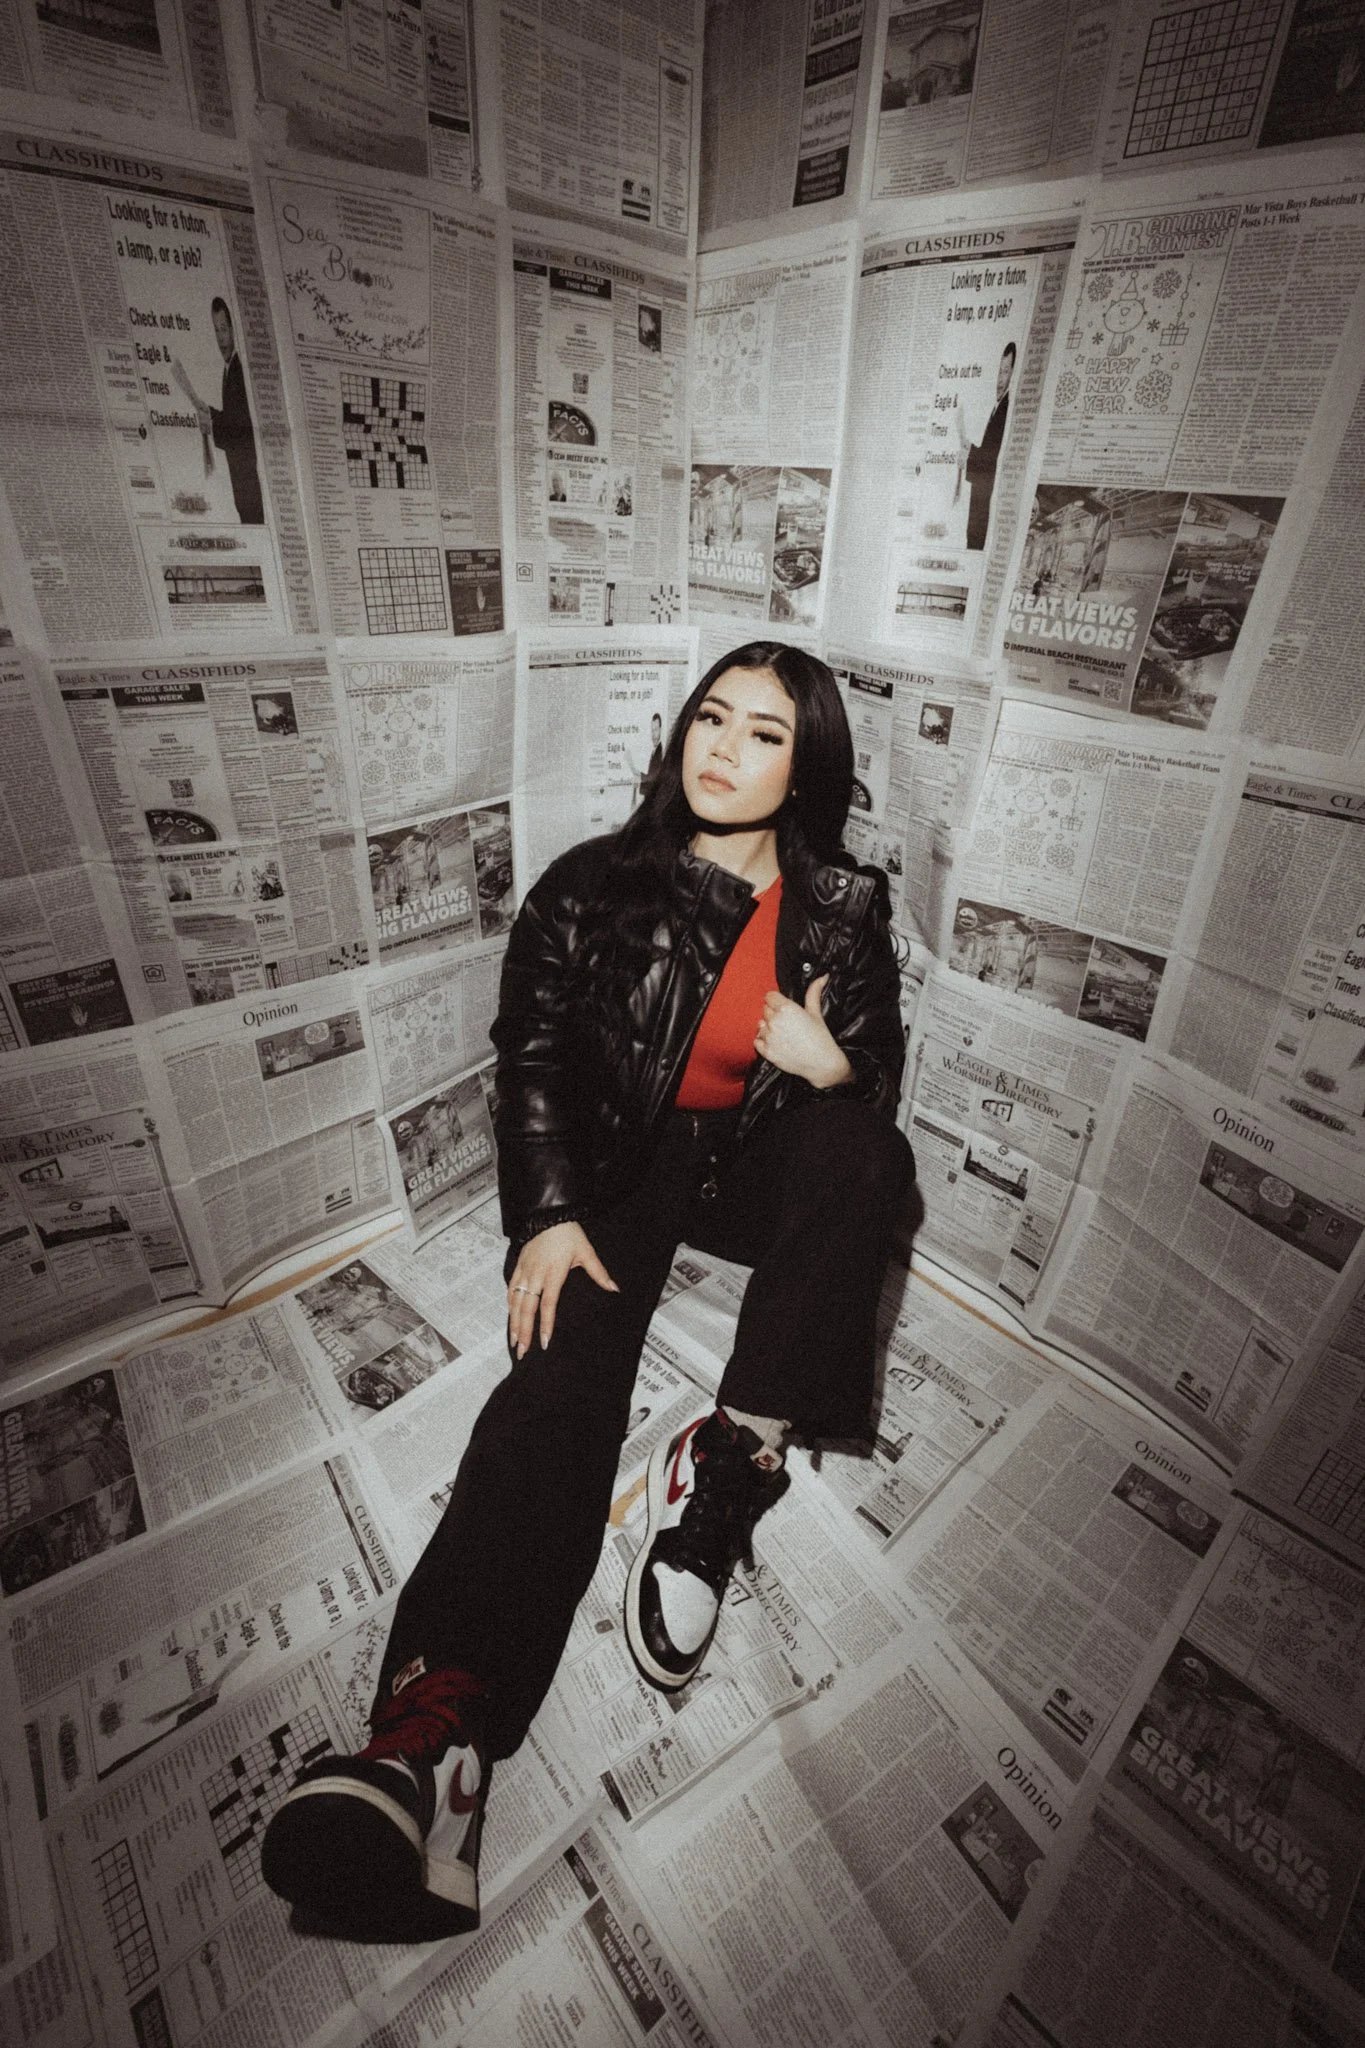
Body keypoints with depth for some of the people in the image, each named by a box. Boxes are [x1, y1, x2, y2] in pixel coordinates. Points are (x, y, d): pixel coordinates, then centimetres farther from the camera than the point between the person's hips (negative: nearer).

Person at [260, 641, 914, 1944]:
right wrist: (547, 1218, -16)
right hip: (619, 1165, -1)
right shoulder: (597, 886, -2)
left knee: (865, 1147, -29)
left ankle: (728, 1462, -27)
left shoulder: (845, 910, 2)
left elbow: (878, 1082, 6)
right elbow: (532, 1056, -3)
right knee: (568, 1356, -26)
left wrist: (835, 1067, -20)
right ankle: (437, 1722, -34)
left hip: (760, 1166, 2)